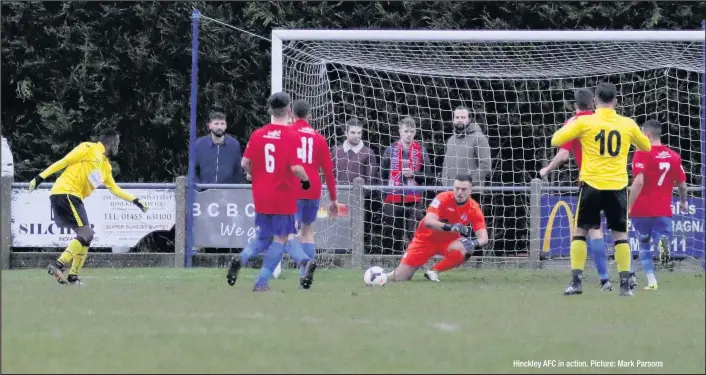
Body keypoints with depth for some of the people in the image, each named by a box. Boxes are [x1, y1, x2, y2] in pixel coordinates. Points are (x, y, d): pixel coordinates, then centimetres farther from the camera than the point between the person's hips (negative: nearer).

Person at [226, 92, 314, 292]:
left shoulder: (257, 134, 1)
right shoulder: (290, 136, -13)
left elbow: (245, 163, 2)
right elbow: (295, 167, -18)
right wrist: (305, 179, 2)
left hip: (261, 196, 5)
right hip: (284, 196, -5)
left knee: (264, 237, 19)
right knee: (280, 238, 4)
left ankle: (241, 258, -8)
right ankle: (262, 283, -2)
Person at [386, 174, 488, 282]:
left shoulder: (474, 209, -15)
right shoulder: (443, 199, -22)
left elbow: (483, 237, -18)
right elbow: (429, 221, -33)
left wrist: (475, 244, -42)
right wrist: (450, 227, -49)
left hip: (449, 241, 2)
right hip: (426, 238, -2)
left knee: (464, 251, -34)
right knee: (400, 278, -7)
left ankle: (433, 271, -10)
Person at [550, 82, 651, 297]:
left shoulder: (584, 122, -4)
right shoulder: (627, 124, 3)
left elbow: (556, 141, 1)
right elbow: (646, 146, 19)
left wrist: (568, 126, 19)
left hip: (592, 184, -1)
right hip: (617, 185, 1)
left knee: (580, 231, 9)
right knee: (620, 234, 8)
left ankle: (576, 282, 1)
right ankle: (625, 284, 2)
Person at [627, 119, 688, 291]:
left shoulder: (642, 154, -9)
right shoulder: (673, 156, 4)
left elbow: (638, 182, -20)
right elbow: (682, 185, 10)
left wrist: (629, 206, -16)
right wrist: (683, 202, 29)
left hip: (642, 209, -2)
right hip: (663, 210, 2)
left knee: (644, 244, 16)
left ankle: (651, 280, 8)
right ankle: (663, 240, -34)